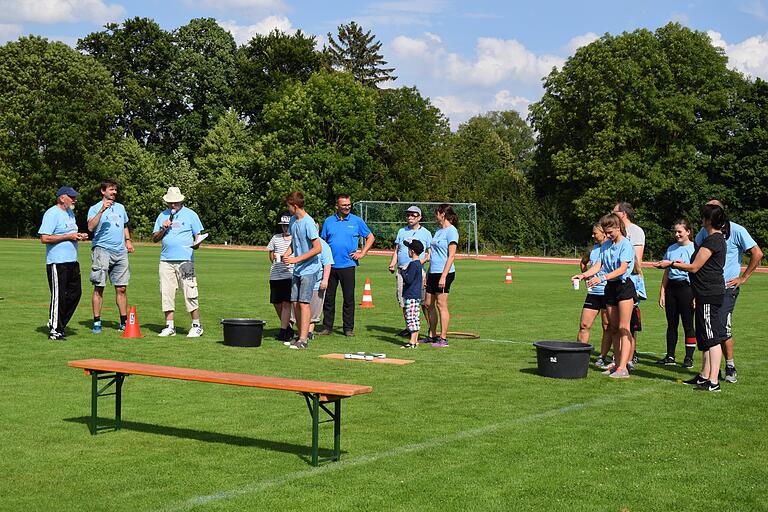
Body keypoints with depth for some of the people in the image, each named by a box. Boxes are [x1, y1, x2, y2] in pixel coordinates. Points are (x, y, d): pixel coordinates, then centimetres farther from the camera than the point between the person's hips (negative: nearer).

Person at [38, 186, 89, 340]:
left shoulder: (70, 213, 17)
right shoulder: (52, 213, -12)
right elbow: (44, 238, -19)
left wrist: (79, 236, 5)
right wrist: (69, 236, -18)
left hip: (72, 261, 9)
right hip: (57, 262, -9)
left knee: (75, 293, 10)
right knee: (59, 297, -4)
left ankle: (57, 323, 21)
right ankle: (54, 331, 5)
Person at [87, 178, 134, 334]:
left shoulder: (120, 207, 20)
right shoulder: (95, 208, 1)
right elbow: (91, 227, -16)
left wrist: (128, 240, 17)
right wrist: (101, 210, -23)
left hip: (120, 251, 5)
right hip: (102, 250, -5)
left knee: (121, 288, 5)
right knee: (99, 288, -6)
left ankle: (123, 322, 10)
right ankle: (97, 322, -1)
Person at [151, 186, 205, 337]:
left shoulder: (190, 214, 7)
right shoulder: (162, 216, 16)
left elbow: (198, 235, 7)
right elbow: (154, 239, 16)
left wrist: (196, 243, -14)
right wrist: (163, 229, -2)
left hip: (185, 260, -4)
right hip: (166, 260, 4)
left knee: (190, 293, -7)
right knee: (166, 294, 3)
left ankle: (196, 326, -1)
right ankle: (169, 326, 10)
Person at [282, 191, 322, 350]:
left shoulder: (308, 223, -18)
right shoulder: (293, 220, 8)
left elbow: (317, 248, -19)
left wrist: (297, 259, -20)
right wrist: (287, 254, 1)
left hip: (309, 269, -8)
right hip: (297, 270, 8)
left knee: (303, 302, -11)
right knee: (295, 303, 8)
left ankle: (303, 339, -10)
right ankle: (300, 336, 17)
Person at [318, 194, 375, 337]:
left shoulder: (356, 221, 4)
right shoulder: (329, 221, 8)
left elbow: (370, 237, 11)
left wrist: (362, 253, 1)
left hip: (348, 265, -1)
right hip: (330, 265, 1)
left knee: (349, 298, 1)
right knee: (328, 297, 4)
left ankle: (349, 328, 9)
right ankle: (327, 327, 11)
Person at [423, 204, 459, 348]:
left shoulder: (451, 231, -10)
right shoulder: (438, 231, 18)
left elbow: (451, 256, -15)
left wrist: (444, 276, -20)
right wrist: (428, 274, 21)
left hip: (444, 272, -9)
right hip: (433, 272, 9)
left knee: (441, 304, -6)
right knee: (428, 304, 10)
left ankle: (443, 338, -1)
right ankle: (432, 336, 20)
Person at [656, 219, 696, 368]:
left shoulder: (694, 248, -4)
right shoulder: (671, 249, 12)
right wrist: (662, 293, 8)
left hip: (686, 287, -5)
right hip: (671, 288, 5)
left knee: (688, 324, -1)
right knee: (671, 323, 9)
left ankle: (689, 357, 6)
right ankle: (670, 356, 15)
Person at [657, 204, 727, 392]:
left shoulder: (712, 240, -15)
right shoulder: (717, 238, 16)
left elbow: (694, 267, -14)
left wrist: (671, 264, -5)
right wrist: (680, 264, 24)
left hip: (709, 295, -11)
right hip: (708, 294, 11)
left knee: (712, 337, -9)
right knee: (704, 336, 16)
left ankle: (713, 381, -9)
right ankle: (704, 375, 24)